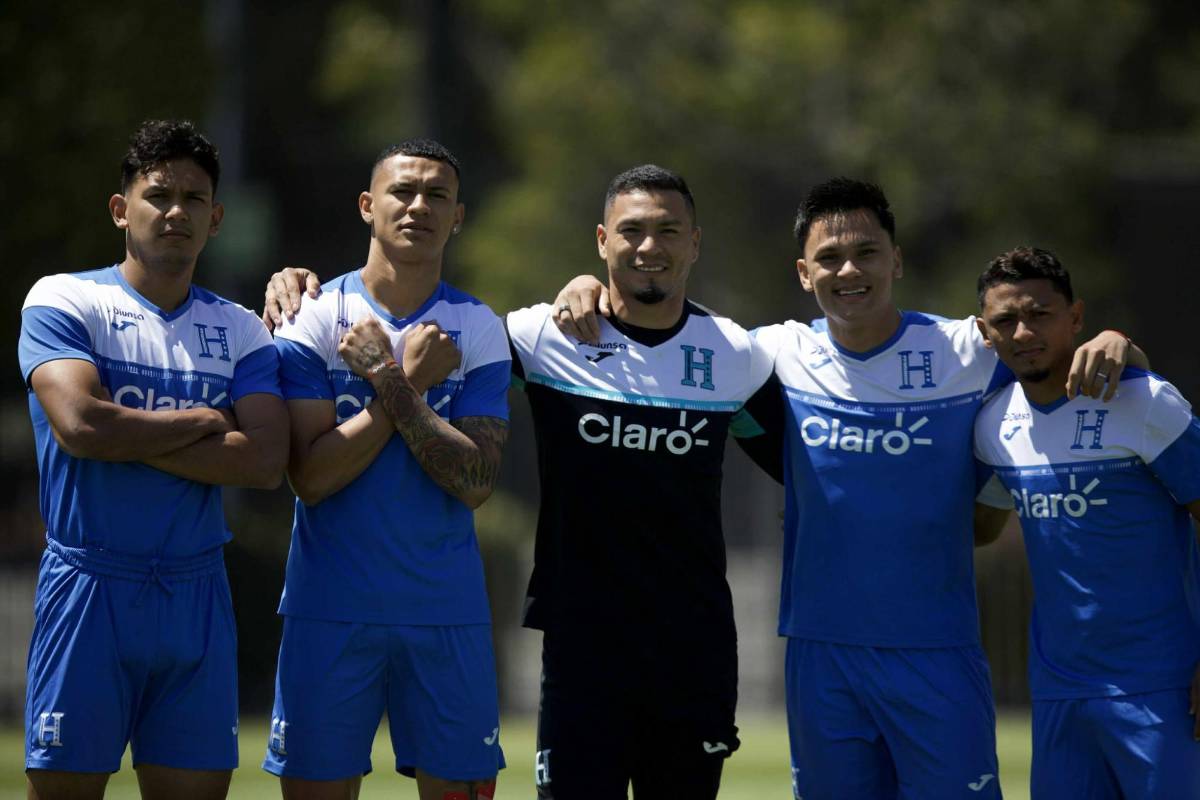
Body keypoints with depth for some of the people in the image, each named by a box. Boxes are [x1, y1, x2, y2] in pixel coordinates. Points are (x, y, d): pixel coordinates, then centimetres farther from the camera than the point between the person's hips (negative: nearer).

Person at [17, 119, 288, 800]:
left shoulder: (240, 331, 11)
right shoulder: (65, 302, 1)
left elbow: (265, 461, -4)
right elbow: (79, 424, -17)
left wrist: (132, 441, -10)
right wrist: (205, 422, -5)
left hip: (198, 592, 4)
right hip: (89, 586, -4)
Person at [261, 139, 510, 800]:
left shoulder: (477, 330, 3)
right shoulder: (314, 318, 0)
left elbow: (474, 483, -8)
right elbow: (310, 477, -11)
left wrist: (389, 385, -14)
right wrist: (411, 383, -12)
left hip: (446, 614, 1)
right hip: (330, 610, -1)